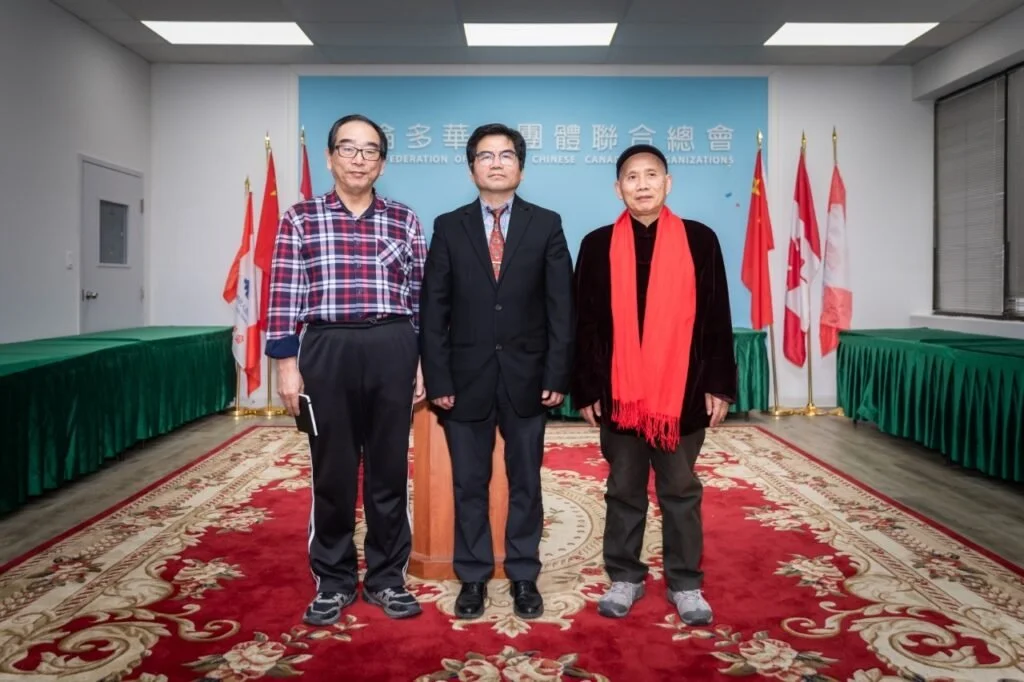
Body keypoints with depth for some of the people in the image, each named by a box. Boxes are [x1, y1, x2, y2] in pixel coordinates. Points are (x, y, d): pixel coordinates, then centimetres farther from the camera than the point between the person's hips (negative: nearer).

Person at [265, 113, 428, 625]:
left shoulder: (404, 220, 9)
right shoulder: (300, 219, 5)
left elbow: (420, 296, 8)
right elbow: (285, 295, 1)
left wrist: (424, 363, 4)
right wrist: (286, 362, -5)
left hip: (392, 350, 1)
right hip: (327, 349, -1)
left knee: (390, 469, 8)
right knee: (332, 472, 7)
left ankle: (387, 578, 23)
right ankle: (333, 582, 23)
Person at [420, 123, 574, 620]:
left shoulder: (546, 225, 2)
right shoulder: (449, 227, 3)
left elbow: (561, 306, -1)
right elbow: (433, 310, 0)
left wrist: (557, 374, -7)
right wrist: (437, 379, -6)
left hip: (526, 377, 0)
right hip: (467, 377, 1)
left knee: (525, 482, 10)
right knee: (469, 483, 9)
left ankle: (523, 577, 25)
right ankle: (473, 577, 24)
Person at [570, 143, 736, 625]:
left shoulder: (699, 240, 2)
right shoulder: (597, 245, 2)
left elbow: (716, 318, 3)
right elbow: (584, 323, 3)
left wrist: (719, 385, -1)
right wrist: (586, 389, -1)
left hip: (682, 389, 0)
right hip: (619, 391, 1)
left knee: (680, 490, 10)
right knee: (624, 490, 11)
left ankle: (685, 582, 22)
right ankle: (624, 577, 25)